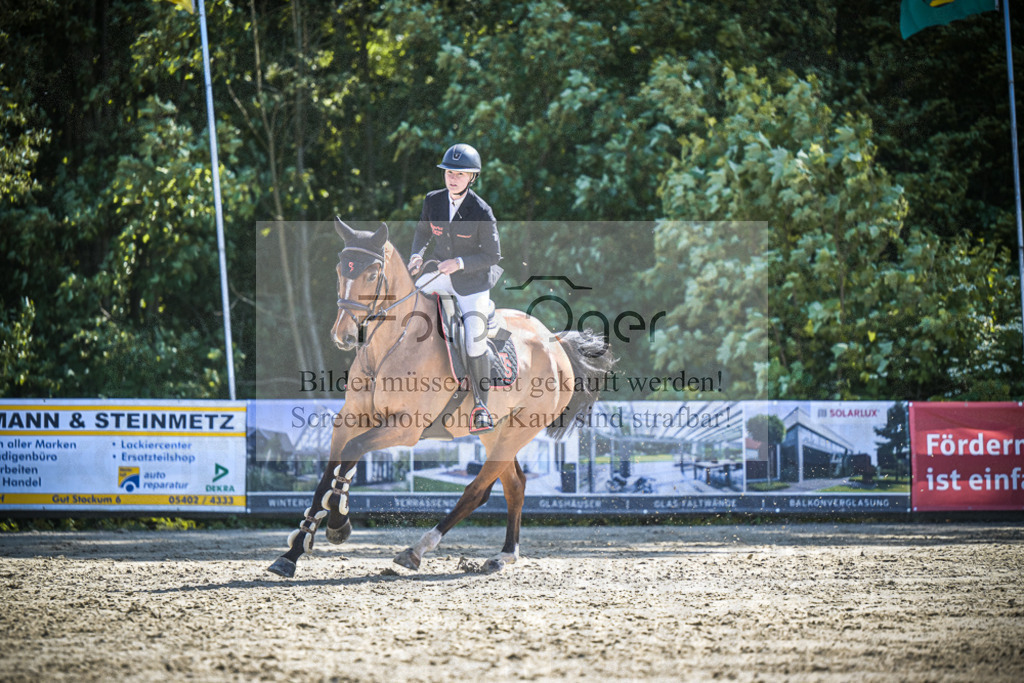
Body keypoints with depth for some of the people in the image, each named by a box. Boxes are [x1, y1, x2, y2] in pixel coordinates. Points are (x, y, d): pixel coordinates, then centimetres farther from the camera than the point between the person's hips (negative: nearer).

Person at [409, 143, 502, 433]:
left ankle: (481, 405, 0)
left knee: (475, 342, -16)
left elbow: (493, 256, -12)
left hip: (473, 281, -5)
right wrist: (417, 255, -5)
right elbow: (423, 232, 15)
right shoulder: (433, 201, -4)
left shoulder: (481, 212, -17)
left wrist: (460, 263, -24)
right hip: (440, 273, 5)